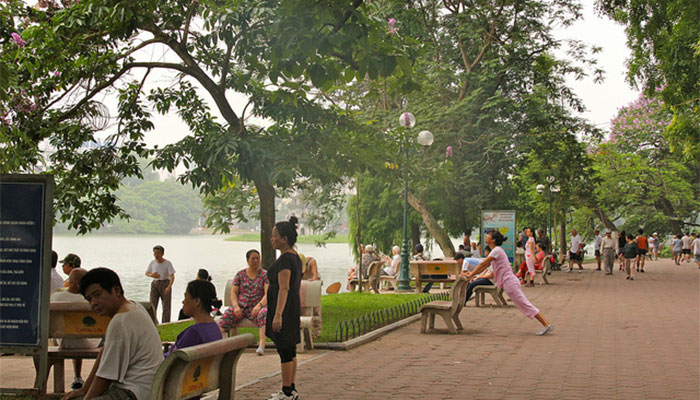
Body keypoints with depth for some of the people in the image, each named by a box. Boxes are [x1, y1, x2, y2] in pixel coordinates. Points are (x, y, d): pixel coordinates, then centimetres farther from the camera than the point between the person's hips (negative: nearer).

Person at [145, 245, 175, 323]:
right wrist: (152, 275, -7)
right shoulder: (152, 263, 3)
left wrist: (169, 287, -31)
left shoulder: (168, 263, -10)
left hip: (165, 284, -3)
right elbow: (146, 273, 16)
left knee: (166, 307, -2)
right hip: (155, 284, 3)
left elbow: (172, 277, -16)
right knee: (152, 306, -6)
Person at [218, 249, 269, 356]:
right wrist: (236, 306, -10)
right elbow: (233, 293, 9)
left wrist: (259, 305, -23)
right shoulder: (240, 274, 13)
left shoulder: (265, 274, 5)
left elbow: (267, 294, -5)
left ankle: (262, 345, -51)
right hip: (240, 306, 3)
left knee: (263, 314, -38)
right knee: (227, 315, -28)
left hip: (258, 306, -3)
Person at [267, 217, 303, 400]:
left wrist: (278, 314, -28)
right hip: (293, 306, 10)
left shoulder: (285, 258, -17)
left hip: (284, 307, -10)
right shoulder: (295, 256, 14)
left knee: (284, 351, -4)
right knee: (290, 350, 14)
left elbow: (284, 288, -23)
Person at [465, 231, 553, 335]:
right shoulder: (496, 251, 17)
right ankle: (546, 324, 10)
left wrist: (471, 275, -4)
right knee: (525, 305, 9)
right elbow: (485, 266, 23)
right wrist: (473, 274, 19)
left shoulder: (497, 250, -13)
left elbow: (483, 264, -12)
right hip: (509, 283, 9)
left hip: (509, 282, -9)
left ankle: (547, 325, -5)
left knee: (525, 305, -6)